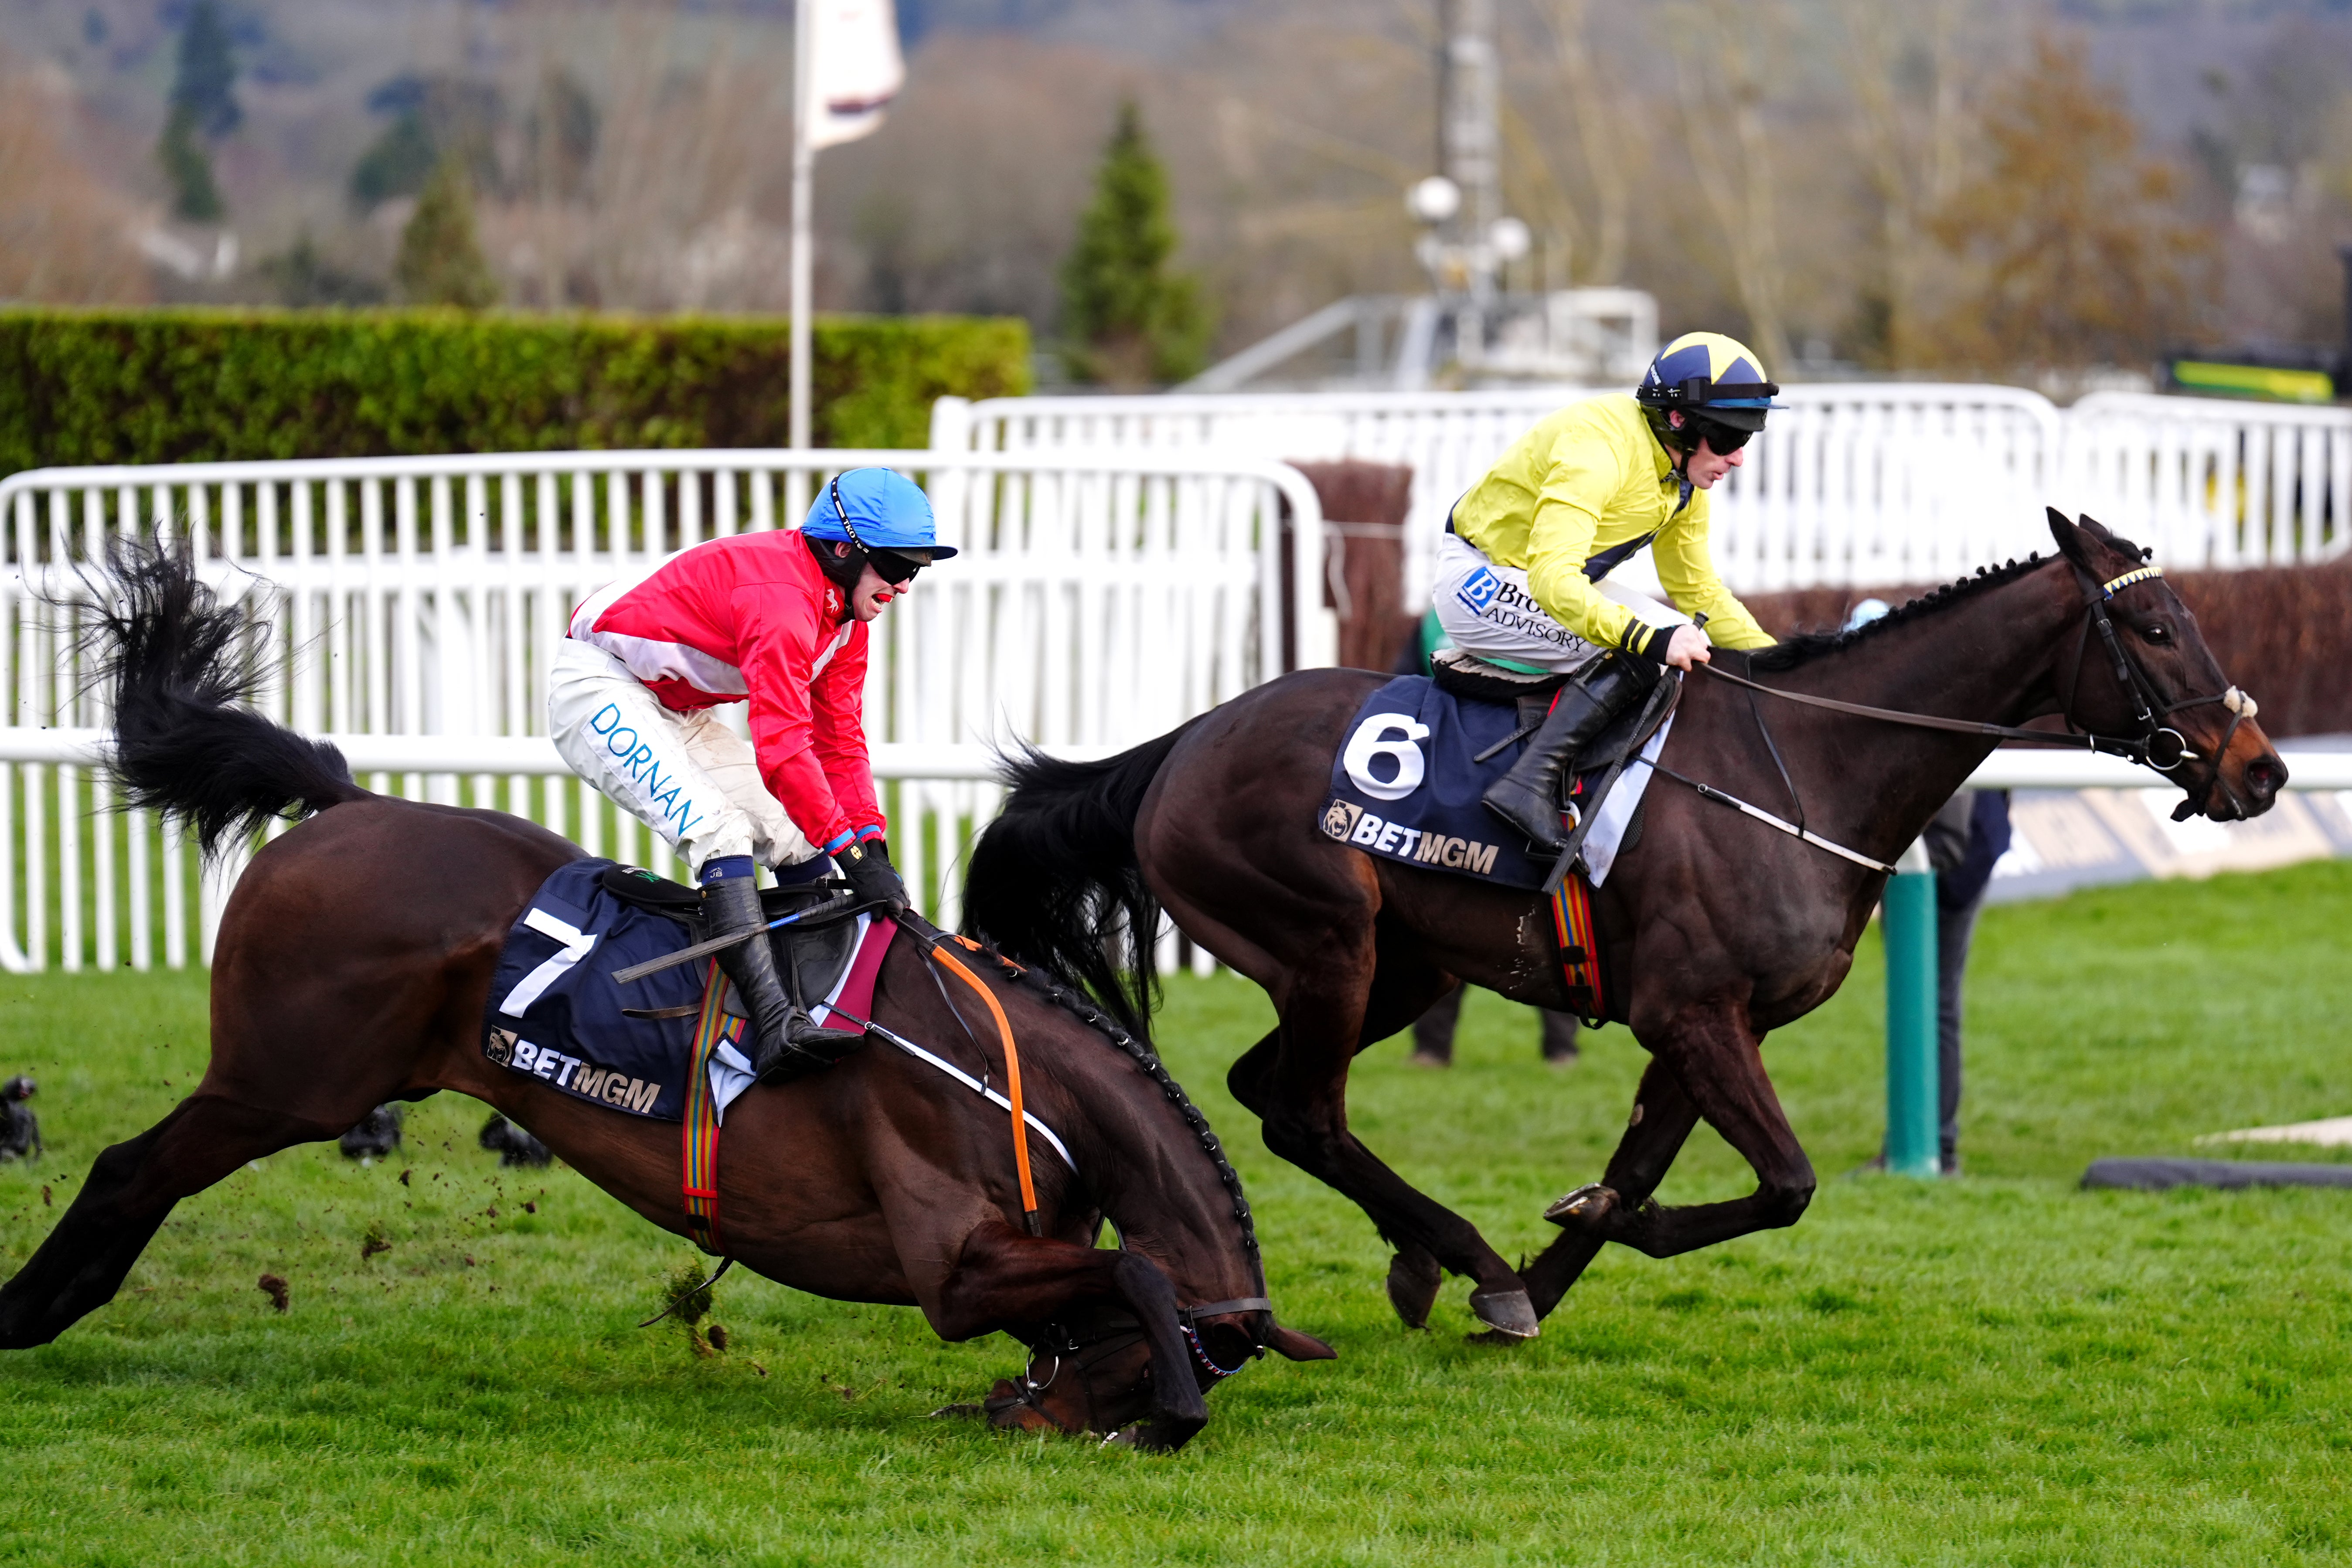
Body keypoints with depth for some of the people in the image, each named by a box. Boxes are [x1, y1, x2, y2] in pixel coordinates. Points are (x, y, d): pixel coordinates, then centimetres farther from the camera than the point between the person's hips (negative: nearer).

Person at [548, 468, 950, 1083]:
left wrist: (872, 843, -7)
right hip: (600, 691, -11)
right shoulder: (781, 596, -29)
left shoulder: (847, 616, 3)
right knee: (720, 829, -28)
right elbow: (781, 746, -34)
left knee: (801, 842, 4)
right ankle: (775, 1024, -40)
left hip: (677, 714, 11)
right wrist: (849, 849, -34)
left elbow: (840, 742, 5)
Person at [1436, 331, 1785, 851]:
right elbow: (1552, 576, -39)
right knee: (1643, 652, -26)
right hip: (1478, 579, -10)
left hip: (1555, 578, 10)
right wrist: (1650, 638, -48)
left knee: (1685, 641, 3)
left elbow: (1699, 591, 14)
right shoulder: (1597, 448, -29)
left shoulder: (1685, 482, 1)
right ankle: (1529, 783, -30)